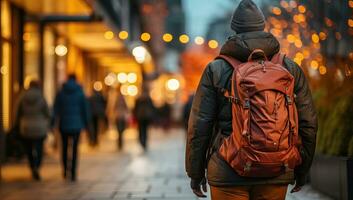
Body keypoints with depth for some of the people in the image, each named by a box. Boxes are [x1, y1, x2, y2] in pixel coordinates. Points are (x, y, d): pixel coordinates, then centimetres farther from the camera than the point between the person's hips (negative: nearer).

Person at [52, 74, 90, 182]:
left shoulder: (60, 93, 0)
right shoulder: (80, 93, -3)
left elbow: (56, 109, -1)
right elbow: (85, 109, -1)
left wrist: (53, 124, 3)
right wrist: (86, 123, 8)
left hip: (64, 124, 1)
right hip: (76, 124, -1)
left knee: (64, 147, 17)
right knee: (75, 149, 3)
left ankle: (65, 170, 19)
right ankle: (73, 173, -3)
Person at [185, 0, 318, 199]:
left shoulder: (216, 70, -1)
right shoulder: (291, 69, 5)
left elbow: (199, 126, -3)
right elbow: (308, 123, 5)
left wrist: (196, 172, 6)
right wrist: (301, 169, 16)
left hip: (228, 174, -2)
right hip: (276, 174, 2)